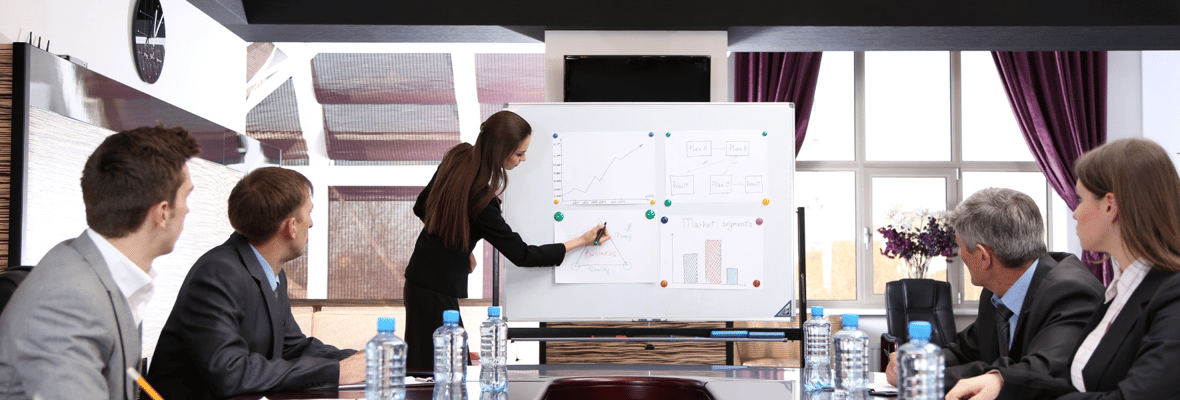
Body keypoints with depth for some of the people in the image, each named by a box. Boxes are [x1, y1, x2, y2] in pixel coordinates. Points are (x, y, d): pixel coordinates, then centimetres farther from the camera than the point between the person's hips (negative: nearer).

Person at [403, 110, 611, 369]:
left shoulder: (458, 158, -3)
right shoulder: (480, 202, -26)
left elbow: (421, 207, 13)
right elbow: (522, 255, -13)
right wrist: (582, 241, -6)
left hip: (419, 277, 9)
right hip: (436, 292, -9)